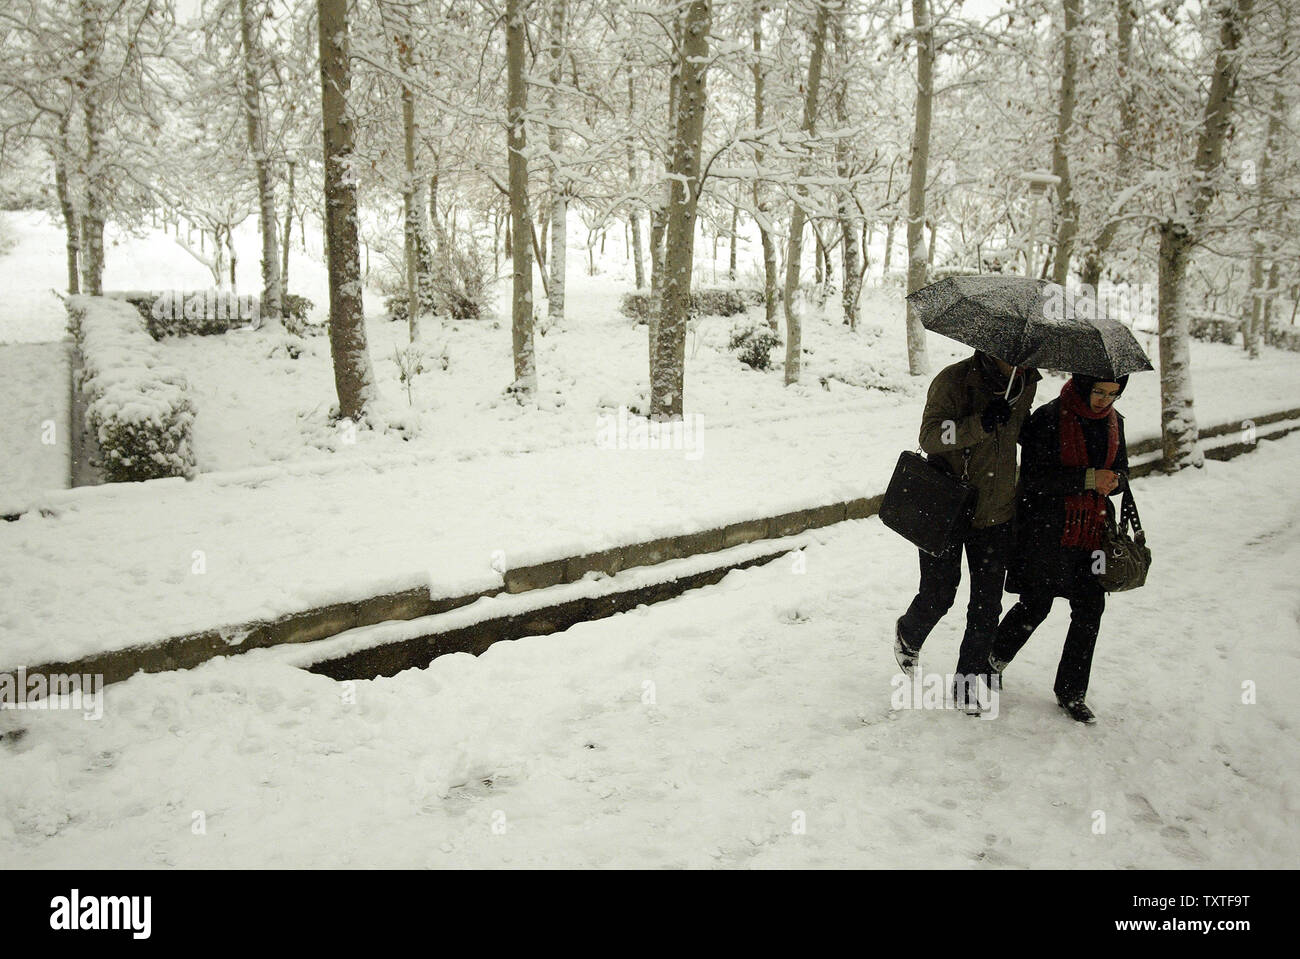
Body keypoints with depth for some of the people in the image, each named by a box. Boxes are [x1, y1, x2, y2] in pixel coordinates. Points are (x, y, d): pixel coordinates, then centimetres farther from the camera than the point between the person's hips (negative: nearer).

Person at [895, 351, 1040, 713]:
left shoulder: (1026, 383, 3)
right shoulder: (953, 380, -16)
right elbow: (930, 436, -27)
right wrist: (982, 424, -37)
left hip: (996, 513, 5)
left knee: (987, 605, 5)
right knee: (938, 595, 4)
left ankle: (967, 681, 21)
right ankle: (908, 635, 38)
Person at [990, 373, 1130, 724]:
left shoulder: (1114, 421, 8)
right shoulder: (1049, 417, -12)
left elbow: (1120, 471, 18)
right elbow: (1032, 476, -17)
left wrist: (1112, 481, -7)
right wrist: (1087, 478, -23)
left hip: (1091, 530, 6)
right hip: (1047, 531, -6)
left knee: (1090, 609, 4)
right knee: (1035, 606, 2)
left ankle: (1071, 692, 18)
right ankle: (994, 659, 29)